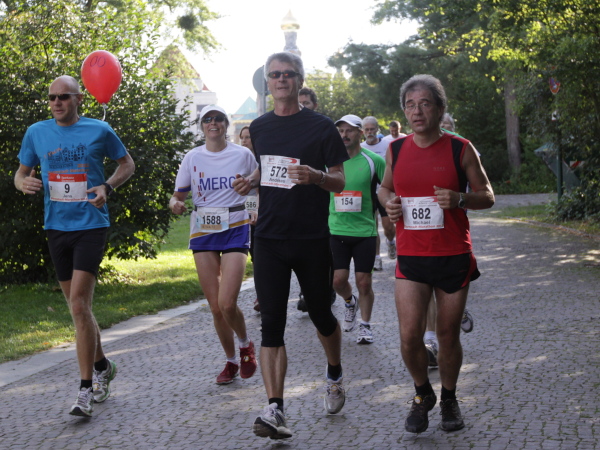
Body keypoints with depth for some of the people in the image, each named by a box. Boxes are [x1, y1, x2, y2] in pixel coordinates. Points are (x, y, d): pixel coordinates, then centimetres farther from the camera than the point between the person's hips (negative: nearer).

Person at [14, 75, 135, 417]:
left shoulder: (99, 130, -2)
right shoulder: (37, 133, 6)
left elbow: (127, 164, 10)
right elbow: (21, 173, 15)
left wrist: (107, 187, -9)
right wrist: (25, 184, -10)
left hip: (90, 225, -4)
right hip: (56, 226, 4)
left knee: (79, 305, -14)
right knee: (79, 305, 13)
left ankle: (86, 389, -9)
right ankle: (102, 366, 35)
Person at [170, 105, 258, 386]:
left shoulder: (243, 155, 0)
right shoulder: (192, 158, 4)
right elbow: (178, 195, 7)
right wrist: (175, 204, -16)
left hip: (235, 230, -2)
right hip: (202, 233, 2)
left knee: (227, 303, -15)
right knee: (215, 307, 3)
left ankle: (245, 345, 15)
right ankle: (231, 361, 24)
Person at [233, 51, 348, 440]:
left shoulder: (321, 126, -3)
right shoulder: (259, 127, 10)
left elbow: (340, 182, -3)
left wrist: (315, 176, -24)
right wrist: (252, 181, 1)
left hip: (312, 238, -3)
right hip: (270, 237, 3)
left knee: (321, 314, 11)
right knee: (271, 322, -6)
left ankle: (335, 375, 40)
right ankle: (275, 409, -9)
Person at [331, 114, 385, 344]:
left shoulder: (374, 161, -3)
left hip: (365, 230, -2)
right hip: (336, 230, 2)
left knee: (364, 281, 0)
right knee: (338, 279, -4)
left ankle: (365, 325, 18)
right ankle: (350, 303, 29)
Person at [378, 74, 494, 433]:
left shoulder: (460, 149, -3)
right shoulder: (396, 150, 4)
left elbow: (488, 196, 2)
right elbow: (385, 187, 21)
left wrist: (459, 198, -19)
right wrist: (389, 202, -3)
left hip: (454, 256, -1)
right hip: (411, 257, 1)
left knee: (448, 335, 7)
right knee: (410, 335, -8)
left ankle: (449, 399, 30)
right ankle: (423, 395, 19)